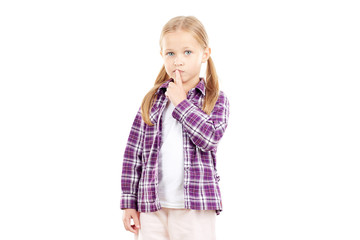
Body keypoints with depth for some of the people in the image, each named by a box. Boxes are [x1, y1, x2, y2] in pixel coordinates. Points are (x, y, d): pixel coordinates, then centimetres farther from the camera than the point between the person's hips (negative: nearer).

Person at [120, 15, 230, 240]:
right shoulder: (152, 101, 7)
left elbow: (210, 137, -16)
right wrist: (129, 203, 4)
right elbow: (133, 152, 7)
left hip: (195, 207, -2)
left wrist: (181, 103, -10)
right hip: (152, 206, 2)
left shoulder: (216, 100, 2)